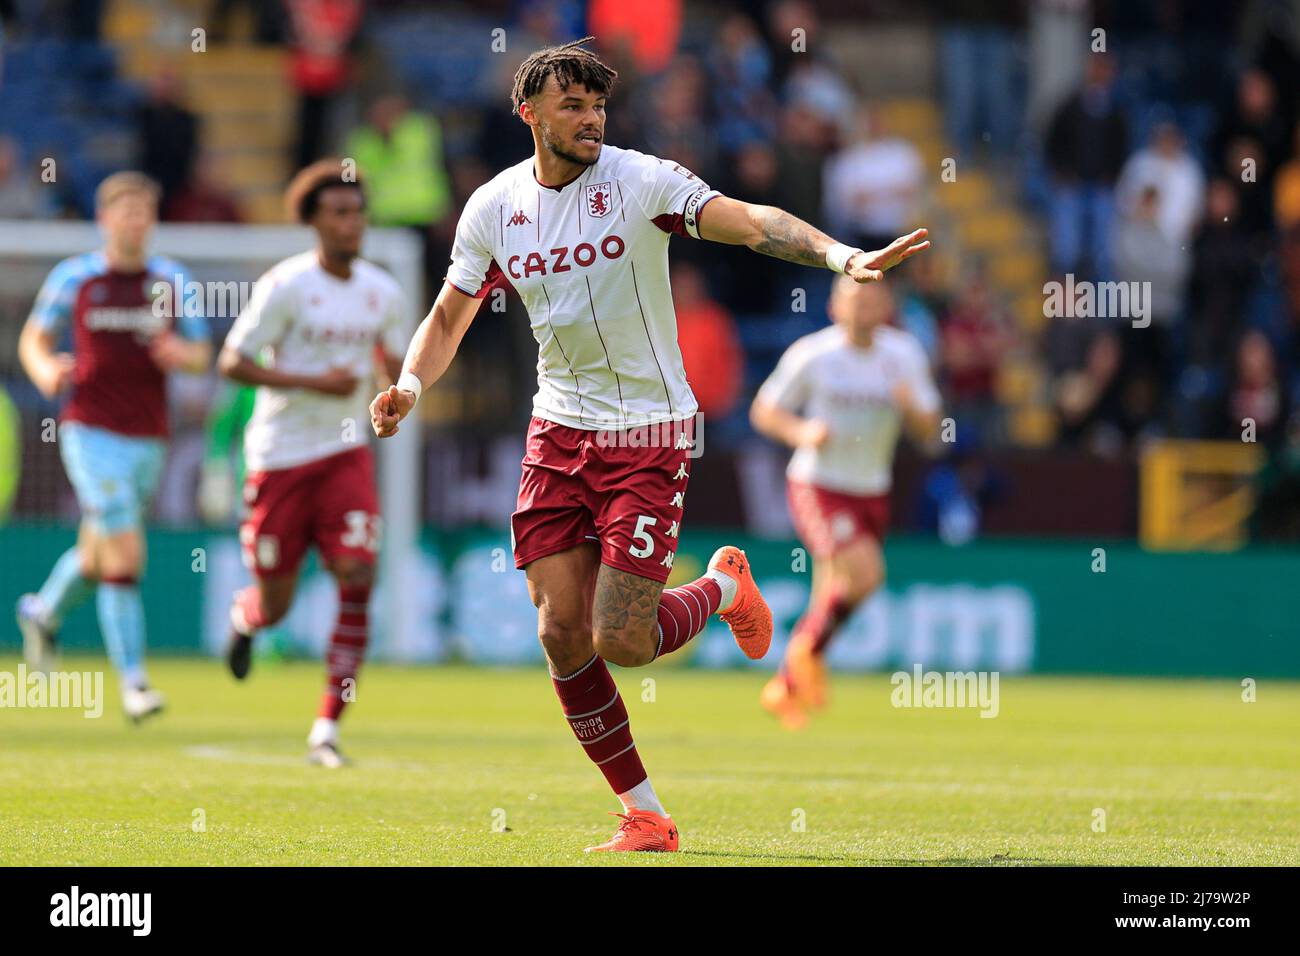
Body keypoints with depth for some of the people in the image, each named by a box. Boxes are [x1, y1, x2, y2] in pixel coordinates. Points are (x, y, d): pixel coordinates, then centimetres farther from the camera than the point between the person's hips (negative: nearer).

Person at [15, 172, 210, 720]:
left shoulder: (171, 281, 6)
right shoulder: (74, 278, -1)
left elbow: (202, 354, 11)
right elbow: (33, 340, 7)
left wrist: (181, 355, -13)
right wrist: (46, 371, -15)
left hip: (150, 441, 4)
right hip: (93, 432, -4)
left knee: (97, 558, 16)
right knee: (125, 556, -15)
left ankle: (43, 613, 47)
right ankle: (132, 680, -9)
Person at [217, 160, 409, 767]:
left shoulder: (383, 292, 5)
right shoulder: (286, 286, -12)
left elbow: (397, 363, 21)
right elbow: (231, 363, -13)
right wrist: (313, 382, -21)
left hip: (345, 454, 3)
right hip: (280, 459, -3)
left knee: (358, 579, -17)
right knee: (274, 607, 3)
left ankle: (327, 729, -11)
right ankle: (244, 616, 45)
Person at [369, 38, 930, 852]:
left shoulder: (641, 182, -11)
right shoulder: (494, 207, 2)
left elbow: (752, 223, -22)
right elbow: (449, 318, 13)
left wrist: (841, 255, -39)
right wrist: (410, 386, -6)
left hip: (649, 436, -4)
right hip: (559, 431, 4)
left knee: (620, 641, -11)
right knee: (561, 631, -4)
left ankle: (724, 585, 23)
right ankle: (646, 817, 9)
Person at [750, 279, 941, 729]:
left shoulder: (904, 355, 0)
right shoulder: (811, 355, -10)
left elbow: (928, 429, 3)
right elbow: (764, 410, -1)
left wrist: (911, 407, -20)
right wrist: (801, 433, -21)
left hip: (871, 493, 5)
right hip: (817, 487, -5)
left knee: (832, 600, 9)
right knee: (865, 573, -24)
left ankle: (785, 687, 29)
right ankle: (810, 650, 0)